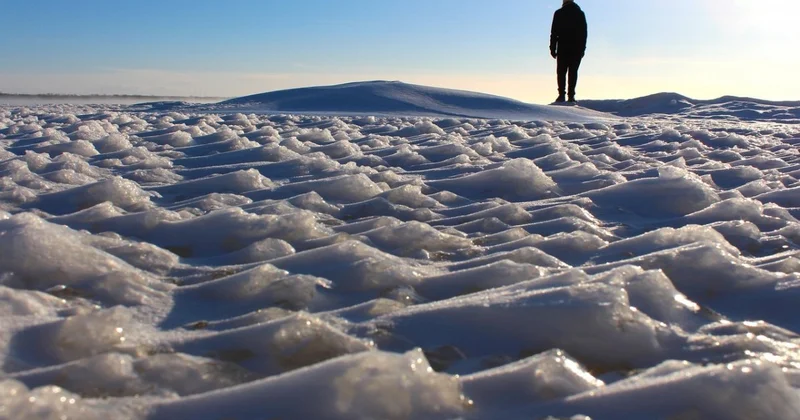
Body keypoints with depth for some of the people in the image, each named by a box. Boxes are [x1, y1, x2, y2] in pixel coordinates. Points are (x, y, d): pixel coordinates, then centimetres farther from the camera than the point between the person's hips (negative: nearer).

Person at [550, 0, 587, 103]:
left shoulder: (559, 13, 3)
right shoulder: (580, 13, 10)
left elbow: (554, 32, -1)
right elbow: (584, 33, 9)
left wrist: (552, 48, 1)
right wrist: (582, 48, 11)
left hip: (563, 48, -2)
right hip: (577, 48, 2)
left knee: (561, 72, 1)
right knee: (573, 72, 2)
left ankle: (561, 95, -12)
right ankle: (571, 95, -7)